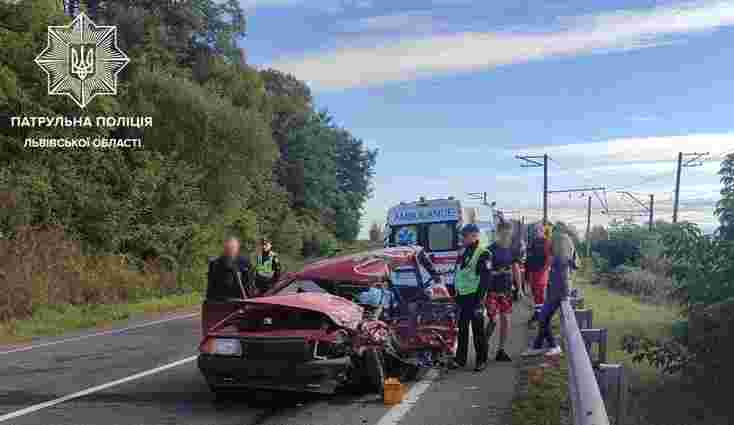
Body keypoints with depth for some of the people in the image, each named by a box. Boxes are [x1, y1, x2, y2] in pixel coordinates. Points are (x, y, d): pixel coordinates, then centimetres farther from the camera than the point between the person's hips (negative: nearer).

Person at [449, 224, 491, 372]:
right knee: (462, 329, 12)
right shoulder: (463, 252, 13)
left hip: (474, 297, -7)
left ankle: (481, 360, 13)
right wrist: (457, 295, 16)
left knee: (478, 329, 2)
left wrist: (479, 300, -19)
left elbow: (484, 279, -16)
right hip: (462, 296, 7)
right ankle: (460, 358, 20)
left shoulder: (483, 254, -11)